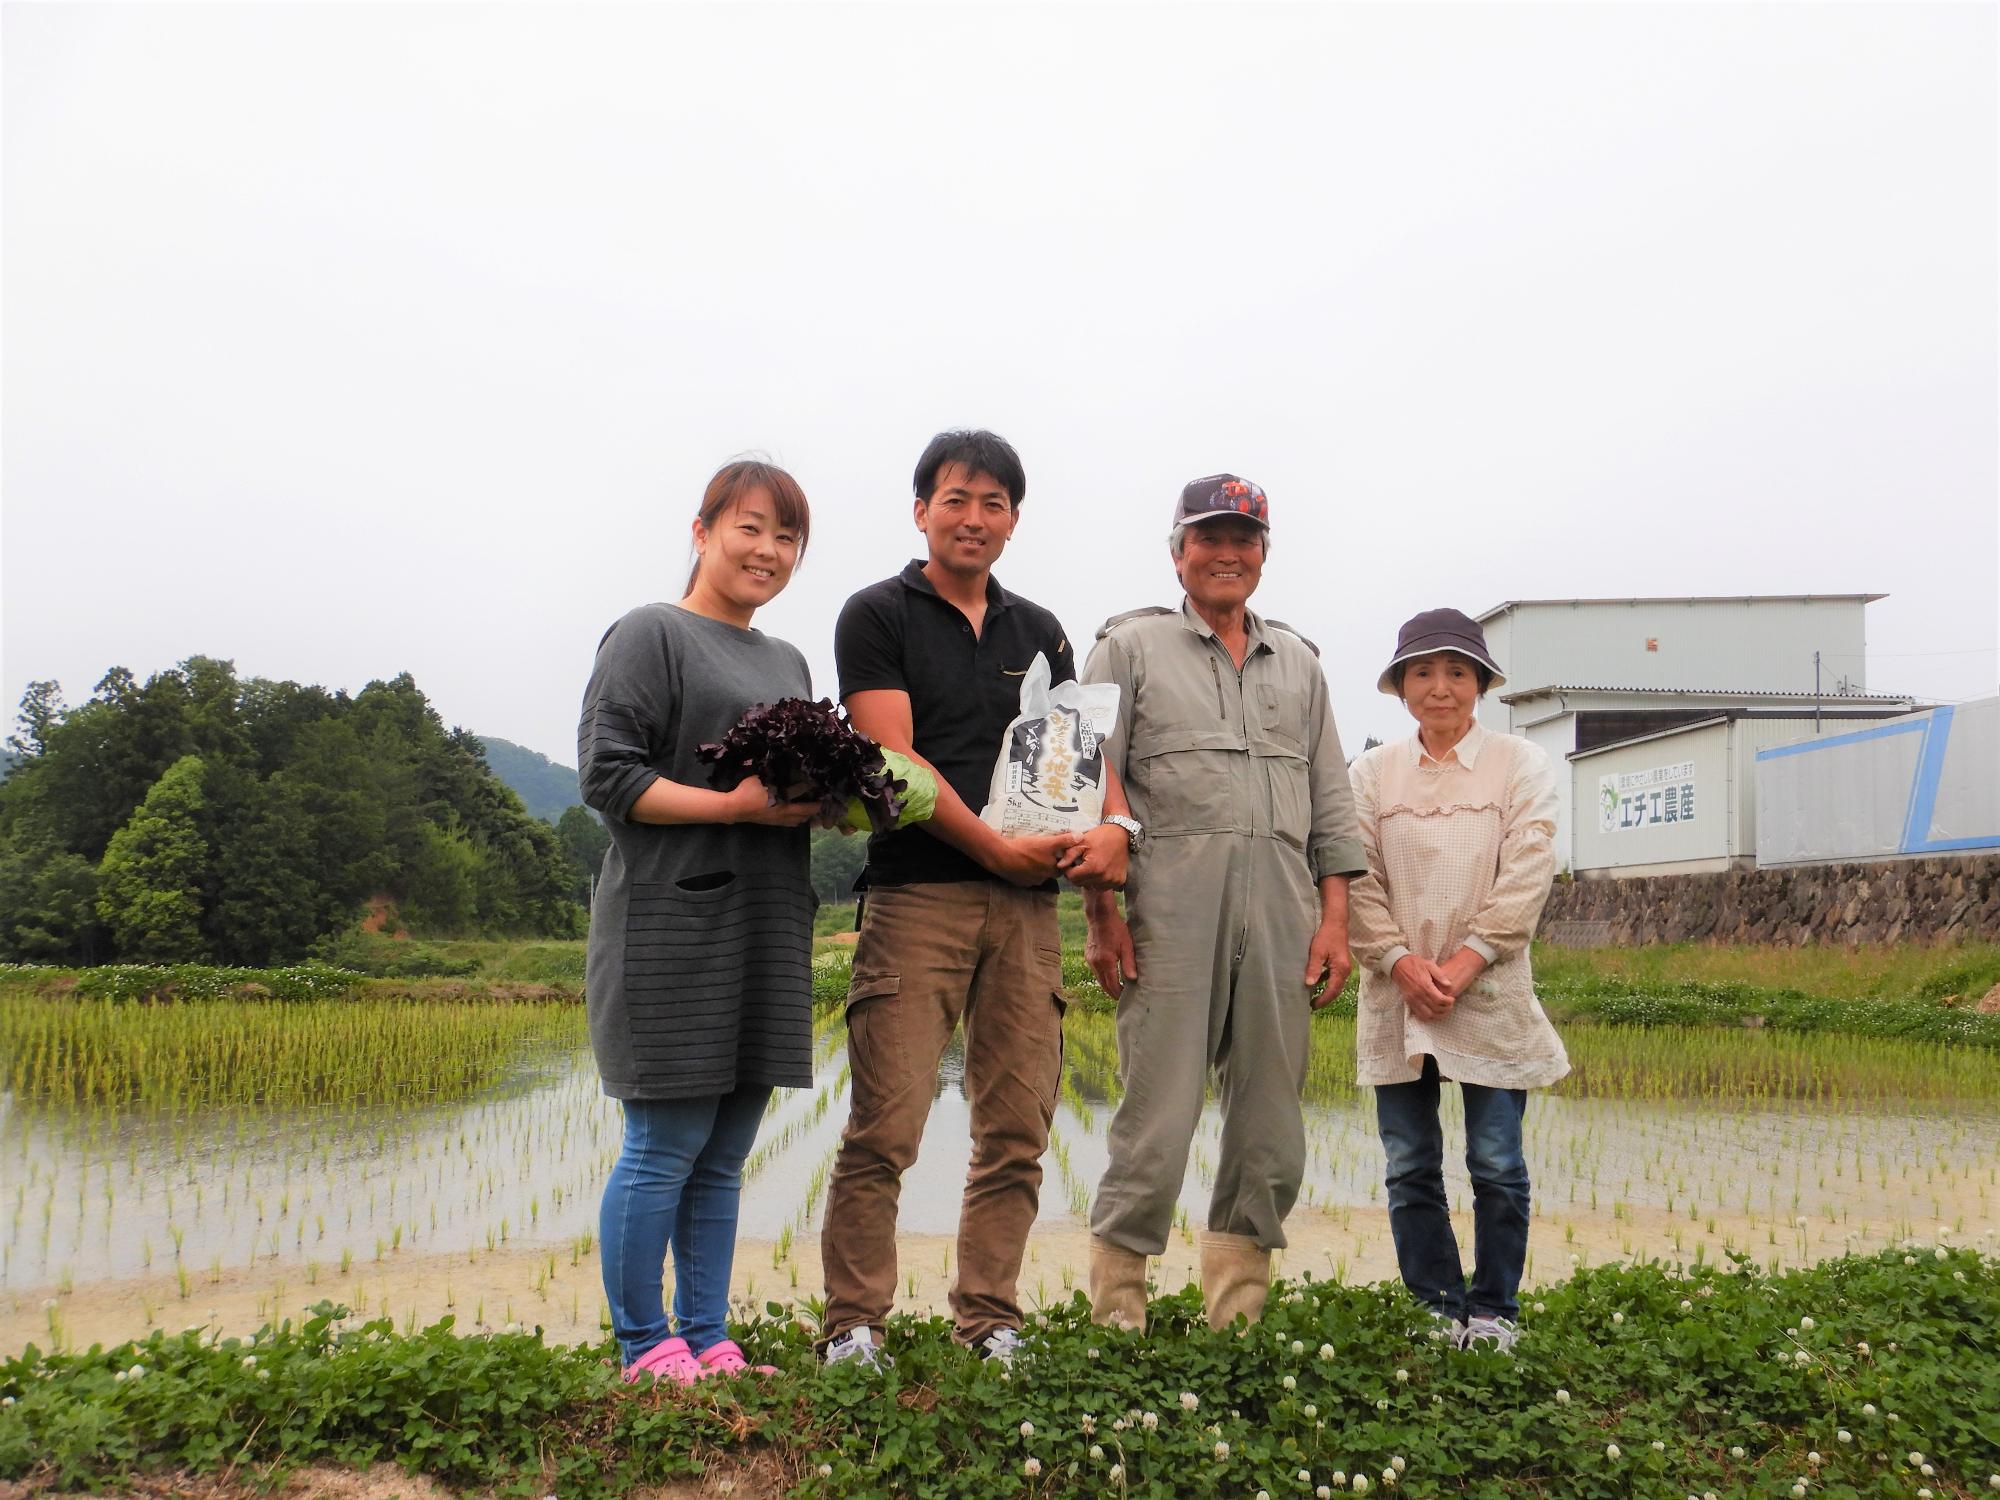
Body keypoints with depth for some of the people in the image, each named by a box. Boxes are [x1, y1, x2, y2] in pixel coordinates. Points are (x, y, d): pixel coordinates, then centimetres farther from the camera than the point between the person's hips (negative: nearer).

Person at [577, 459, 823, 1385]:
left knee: (724, 1158, 11)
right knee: (663, 1149, -3)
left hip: (767, 928, 7)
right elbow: (608, 775, -10)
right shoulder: (650, 635, -2)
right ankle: (646, 1350, 11)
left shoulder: (787, 662, 21)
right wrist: (737, 804, -17)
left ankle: (707, 1343, 20)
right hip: (673, 926, -7)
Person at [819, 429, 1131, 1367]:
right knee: (885, 1129, -7)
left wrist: (1112, 826, -7)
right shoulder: (877, 615, 5)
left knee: (1017, 1129, 6)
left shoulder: (1039, 631, 20)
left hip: (1026, 904, 5)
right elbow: (894, 758, -6)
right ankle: (852, 1325, 5)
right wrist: (992, 845, -13)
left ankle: (988, 1321, 17)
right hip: (916, 895, -5)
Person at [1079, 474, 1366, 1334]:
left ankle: (1236, 1311, 16)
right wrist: (1101, 913, -5)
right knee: (1159, 1110, -6)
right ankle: (1116, 1309, 5)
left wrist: (1335, 918, 8)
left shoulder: (1298, 662, 22)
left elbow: (1331, 801, 18)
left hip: (1282, 907, 4)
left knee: (1272, 1118, 5)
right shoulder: (1131, 647, 10)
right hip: (1171, 901, -4)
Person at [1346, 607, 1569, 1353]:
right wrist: (1399, 961, -11)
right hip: (1397, 995, 2)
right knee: (1410, 1167, 6)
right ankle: (1439, 1310, 18)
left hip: (1490, 995, -2)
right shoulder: (1372, 772, 9)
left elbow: (1527, 872, -4)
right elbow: (1357, 877, 2)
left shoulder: (1520, 764, 5)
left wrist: (1467, 960, -13)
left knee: (1496, 1164, 2)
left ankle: (1493, 1311, 17)